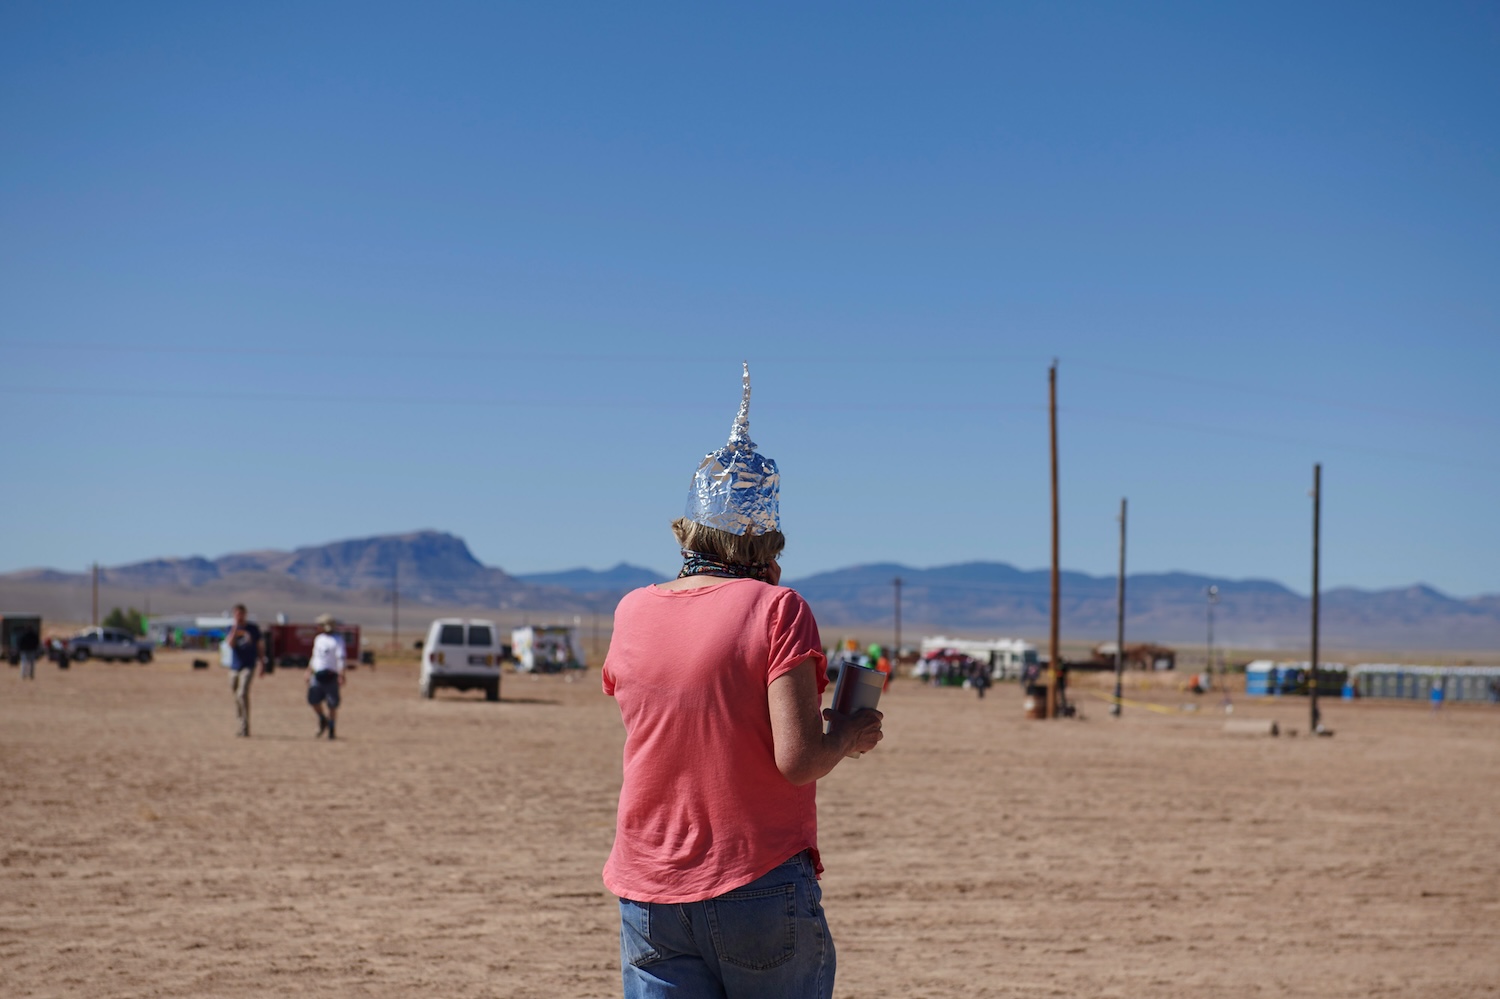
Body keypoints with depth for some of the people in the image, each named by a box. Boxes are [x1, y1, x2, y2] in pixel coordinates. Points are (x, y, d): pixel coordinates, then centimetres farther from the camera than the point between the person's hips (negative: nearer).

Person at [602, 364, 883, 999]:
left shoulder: (632, 613, 3)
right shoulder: (777, 610, -10)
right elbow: (798, 760, -18)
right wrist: (850, 733, 3)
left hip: (649, 898, 4)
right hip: (761, 889, -3)